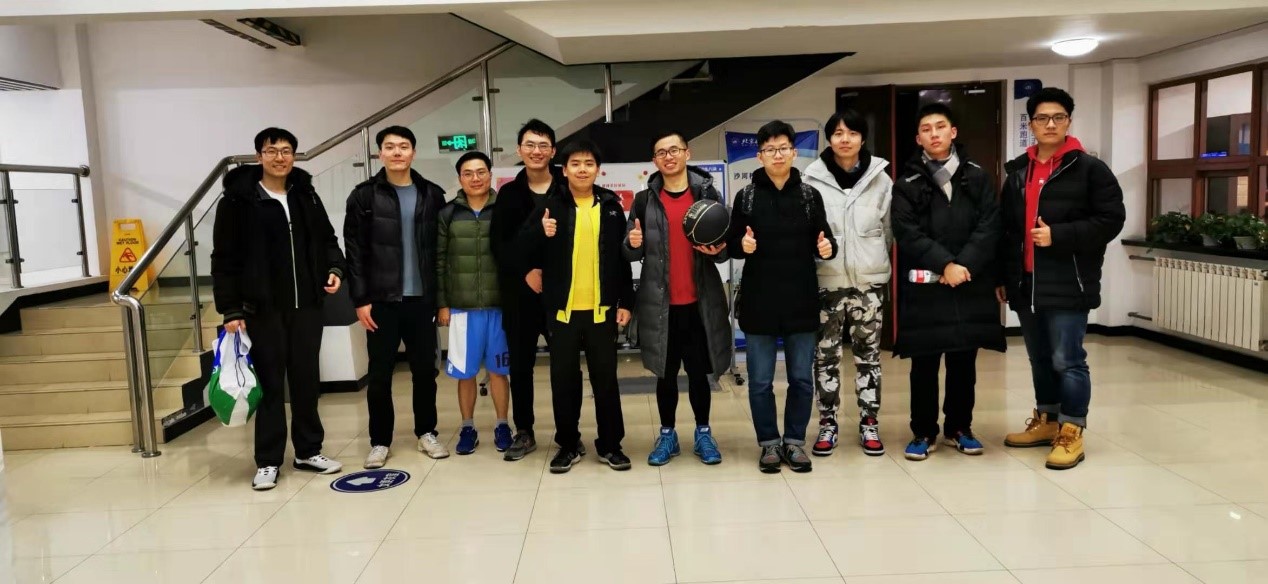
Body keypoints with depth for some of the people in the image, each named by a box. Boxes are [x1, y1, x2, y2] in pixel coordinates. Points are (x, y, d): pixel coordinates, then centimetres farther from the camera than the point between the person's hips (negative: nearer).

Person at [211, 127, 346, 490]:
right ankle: (267, 461, 14)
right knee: (270, 384, 3)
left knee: (307, 381, 10)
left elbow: (326, 239, 18)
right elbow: (224, 259, -6)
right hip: (263, 309, -4)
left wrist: (335, 268, -2)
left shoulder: (306, 195, 9)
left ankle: (309, 451, 23)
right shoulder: (238, 200, -5)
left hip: (307, 306, 4)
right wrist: (230, 309, -10)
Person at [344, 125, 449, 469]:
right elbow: (355, 252, -3)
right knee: (380, 374, 5)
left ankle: (427, 433, 24)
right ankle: (380, 441, 17)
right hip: (381, 300, -1)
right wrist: (360, 299, -8)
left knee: (425, 370, 9)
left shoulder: (432, 195, 5)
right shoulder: (364, 196, 0)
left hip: (421, 299, 2)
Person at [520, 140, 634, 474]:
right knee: (563, 378, 7)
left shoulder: (611, 207, 5)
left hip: (602, 308, 0)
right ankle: (568, 444, 21)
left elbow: (622, 258, 6)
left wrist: (625, 302, 3)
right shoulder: (551, 206, 2)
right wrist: (540, 234, -19)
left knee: (605, 377, 7)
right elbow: (523, 249, 2)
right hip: (562, 308, 0)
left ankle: (610, 445, 19)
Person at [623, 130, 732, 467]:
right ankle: (667, 434, 24)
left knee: (698, 372, 9)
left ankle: (703, 433, 25)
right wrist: (634, 244, -16)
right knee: (665, 374, 10)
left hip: (699, 302, 0)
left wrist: (718, 250, -19)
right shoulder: (645, 200, 4)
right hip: (660, 303, 1)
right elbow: (633, 255, 6)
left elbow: (725, 246, 4)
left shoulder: (707, 193, 2)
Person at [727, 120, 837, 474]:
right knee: (760, 381, 6)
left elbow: (825, 241, 7)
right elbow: (731, 246, 3)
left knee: (802, 378, 9)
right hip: (759, 302, -1)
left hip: (801, 301, 1)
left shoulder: (810, 195, 3)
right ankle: (769, 442, 22)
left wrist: (828, 248, -15)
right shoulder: (746, 197, 0)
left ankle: (795, 440, 24)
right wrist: (743, 246, -19)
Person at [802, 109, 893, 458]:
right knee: (826, 353, 5)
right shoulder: (813, 179, -4)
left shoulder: (880, 179, 2)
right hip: (827, 279, -1)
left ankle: (870, 422, 20)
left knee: (868, 352, 9)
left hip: (869, 279, 1)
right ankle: (828, 423, 17)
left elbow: (888, 228, 10)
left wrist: (873, 261, 10)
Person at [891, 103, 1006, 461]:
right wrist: (944, 265, -16)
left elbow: (989, 227, 0)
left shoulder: (978, 177, 9)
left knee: (964, 362, 10)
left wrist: (963, 264, -13)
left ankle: (959, 428, 24)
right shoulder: (907, 183, 4)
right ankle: (924, 433, 14)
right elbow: (907, 233, -7)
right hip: (924, 286, -2)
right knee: (924, 364, 3)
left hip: (971, 284, 2)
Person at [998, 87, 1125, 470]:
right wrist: (1002, 275, 13)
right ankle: (1046, 421, 29)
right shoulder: (1017, 171, 14)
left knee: (1067, 361, -4)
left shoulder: (1089, 168, -3)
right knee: (1039, 359, 15)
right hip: (1026, 283, 6)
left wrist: (1059, 235, -18)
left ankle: (1071, 433, 6)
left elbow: (1111, 219, -9)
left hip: (1068, 284, -6)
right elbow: (1005, 227, 17)